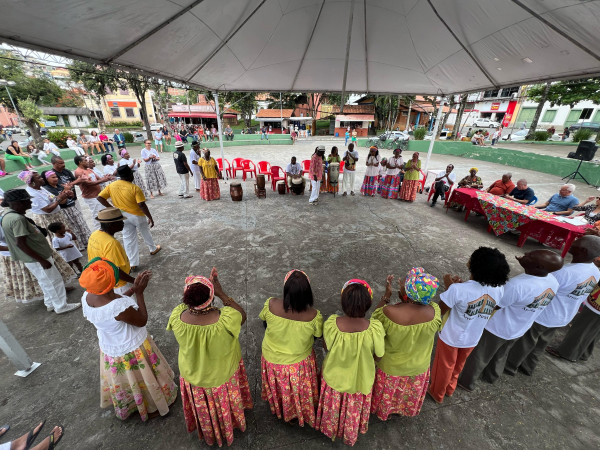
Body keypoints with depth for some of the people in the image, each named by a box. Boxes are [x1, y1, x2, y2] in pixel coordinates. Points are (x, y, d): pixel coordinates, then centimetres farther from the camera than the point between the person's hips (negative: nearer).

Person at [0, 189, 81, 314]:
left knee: (46, 282, 22)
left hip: (33, 257, 10)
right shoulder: (17, 219, -26)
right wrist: (42, 260, -24)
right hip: (36, 259, -10)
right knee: (54, 281, 4)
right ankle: (61, 306, 16)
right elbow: (20, 244, -28)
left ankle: (50, 304, 35)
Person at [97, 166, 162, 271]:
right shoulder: (135, 188, -19)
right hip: (137, 216, -4)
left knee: (128, 239, 9)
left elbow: (100, 197, -2)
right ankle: (153, 249, 43)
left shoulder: (111, 186, -3)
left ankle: (133, 263, 13)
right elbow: (141, 205, -23)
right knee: (145, 233, 22)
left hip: (123, 217, 4)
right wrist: (150, 218, -17)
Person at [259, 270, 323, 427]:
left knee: (279, 390, 34)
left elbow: (262, 319, -9)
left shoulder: (271, 305, -32)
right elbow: (318, 335, -12)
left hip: (272, 360, 2)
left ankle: (279, 410, 61)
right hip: (299, 364, -1)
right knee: (299, 392, 31)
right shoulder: (313, 316, -34)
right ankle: (302, 412, 58)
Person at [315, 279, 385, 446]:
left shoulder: (331, 324, -33)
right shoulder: (375, 328, -34)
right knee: (354, 411, 33)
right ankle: (350, 436, 60)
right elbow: (378, 357, -15)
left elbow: (326, 347, -13)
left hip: (334, 376, 0)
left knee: (333, 408, 33)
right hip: (360, 379, 0)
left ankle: (331, 430, 61)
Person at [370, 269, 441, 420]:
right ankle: (405, 409, 62)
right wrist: (406, 297, -14)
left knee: (388, 392, 31)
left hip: (391, 367, -2)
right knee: (411, 391, 35)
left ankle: (383, 410, 58)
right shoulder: (434, 311, -30)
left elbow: (375, 319, -17)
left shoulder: (389, 312, -40)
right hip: (419, 366, 3)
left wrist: (386, 296, -16)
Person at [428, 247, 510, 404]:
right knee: (458, 365, 32)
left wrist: (448, 286, -15)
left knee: (443, 367, 23)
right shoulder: (499, 289, -18)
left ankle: (437, 393, 47)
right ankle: (449, 389, 56)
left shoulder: (458, 289, -36)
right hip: (472, 339, 5)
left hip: (451, 337, -4)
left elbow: (440, 310, -22)